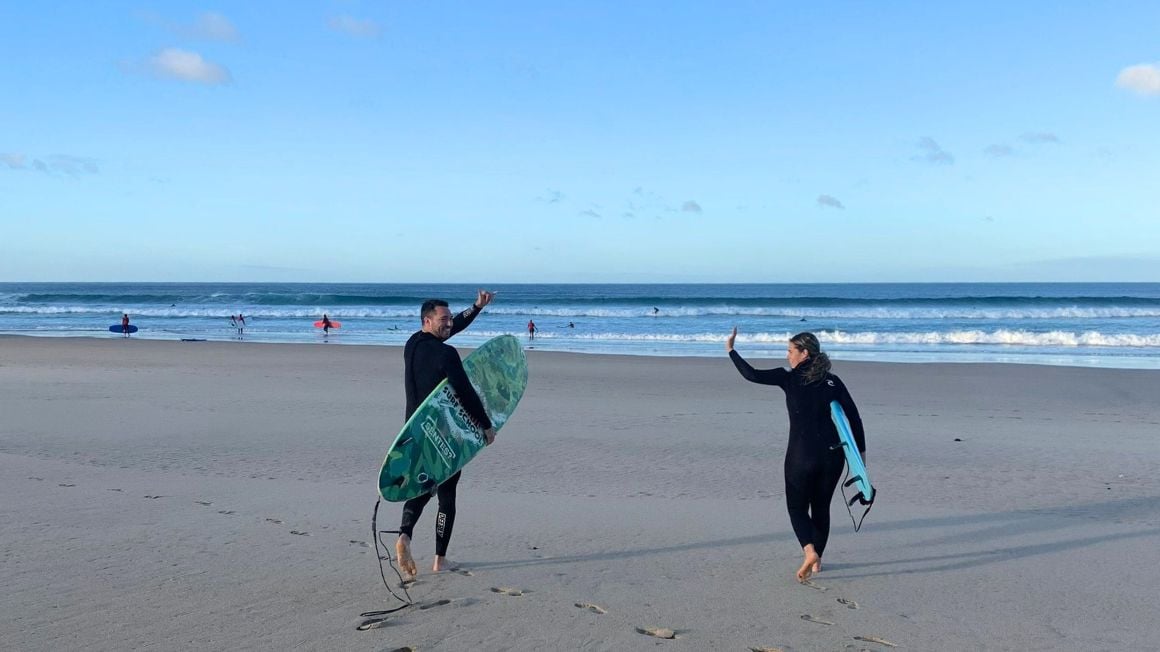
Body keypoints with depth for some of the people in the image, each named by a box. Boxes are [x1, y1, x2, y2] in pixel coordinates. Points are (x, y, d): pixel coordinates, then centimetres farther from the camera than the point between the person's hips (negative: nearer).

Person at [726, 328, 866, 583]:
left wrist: (730, 350, 7)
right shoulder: (833, 382, 5)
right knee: (821, 507, 19)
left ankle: (809, 551, -12)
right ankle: (817, 559, 24)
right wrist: (861, 451, 11)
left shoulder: (790, 379, -5)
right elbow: (854, 417, 4)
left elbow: (752, 375, -4)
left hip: (800, 456, -3)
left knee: (797, 507, 11)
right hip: (832, 456, 4)